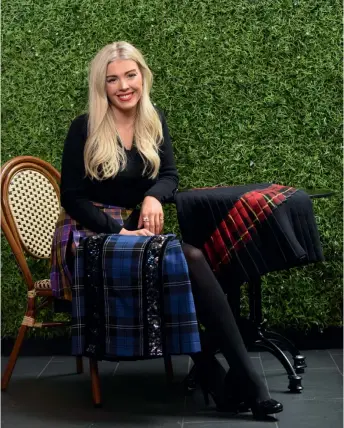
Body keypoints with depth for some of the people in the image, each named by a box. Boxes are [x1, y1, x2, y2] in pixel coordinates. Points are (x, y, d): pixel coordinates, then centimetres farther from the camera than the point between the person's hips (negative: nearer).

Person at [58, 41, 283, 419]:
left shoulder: (154, 121, 8)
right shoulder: (84, 129, -6)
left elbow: (170, 175, 7)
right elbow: (72, 198, -7)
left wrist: (154, 196, -18)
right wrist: (118, 230, -20)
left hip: (144, 229, 4)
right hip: (101, 235, -4)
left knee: (190, 261, -31)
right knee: (190, 259, -30)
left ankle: (212, 373, -25)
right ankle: (244, 376, -26)